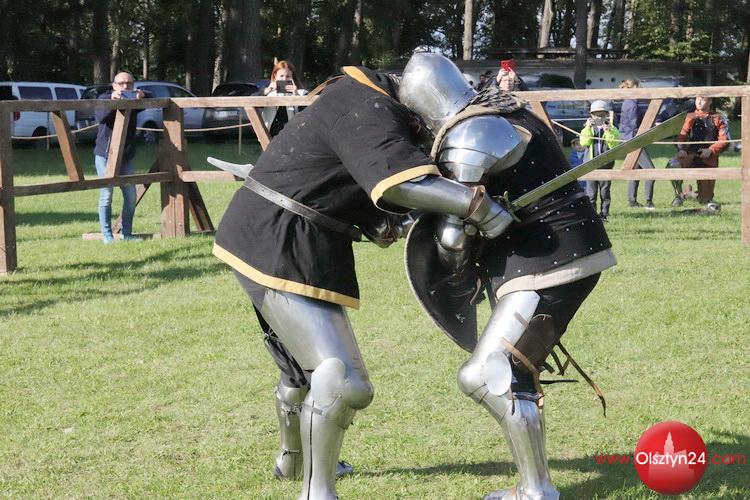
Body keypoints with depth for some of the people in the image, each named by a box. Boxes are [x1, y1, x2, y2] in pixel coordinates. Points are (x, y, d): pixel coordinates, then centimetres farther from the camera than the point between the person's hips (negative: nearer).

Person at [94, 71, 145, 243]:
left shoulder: (134, 100, 8)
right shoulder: (105, 98, -4)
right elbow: (100, 117, -22)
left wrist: (142, 96, -25)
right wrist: (111, 101, -39)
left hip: (126, 156, 4)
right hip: (105, 155, -4)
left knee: (131, 196, 3)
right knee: (106, 196, -4)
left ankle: (127, 233, 12)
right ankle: (107, 235, 0)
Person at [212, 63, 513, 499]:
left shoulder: (366, 102, 14)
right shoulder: (370, 113, -18)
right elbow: (398, 181, -34)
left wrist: (380, 223, -4)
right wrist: (479, 205, -28)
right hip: (282, 250, -11)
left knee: (302, 366, 31)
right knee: (342, 381, -16)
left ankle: (292, 459, 52)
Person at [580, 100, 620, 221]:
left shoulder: (612, 129, 5)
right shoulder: (587, 129, 9)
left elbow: (614, 145, -9)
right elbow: (584, 142, -8)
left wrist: (608, 132, -20)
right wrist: (588, 128, -16)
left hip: (606, 163, -1)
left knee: (605, 192, 2)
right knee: (591, 192, -1)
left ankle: (604, 214, 10)